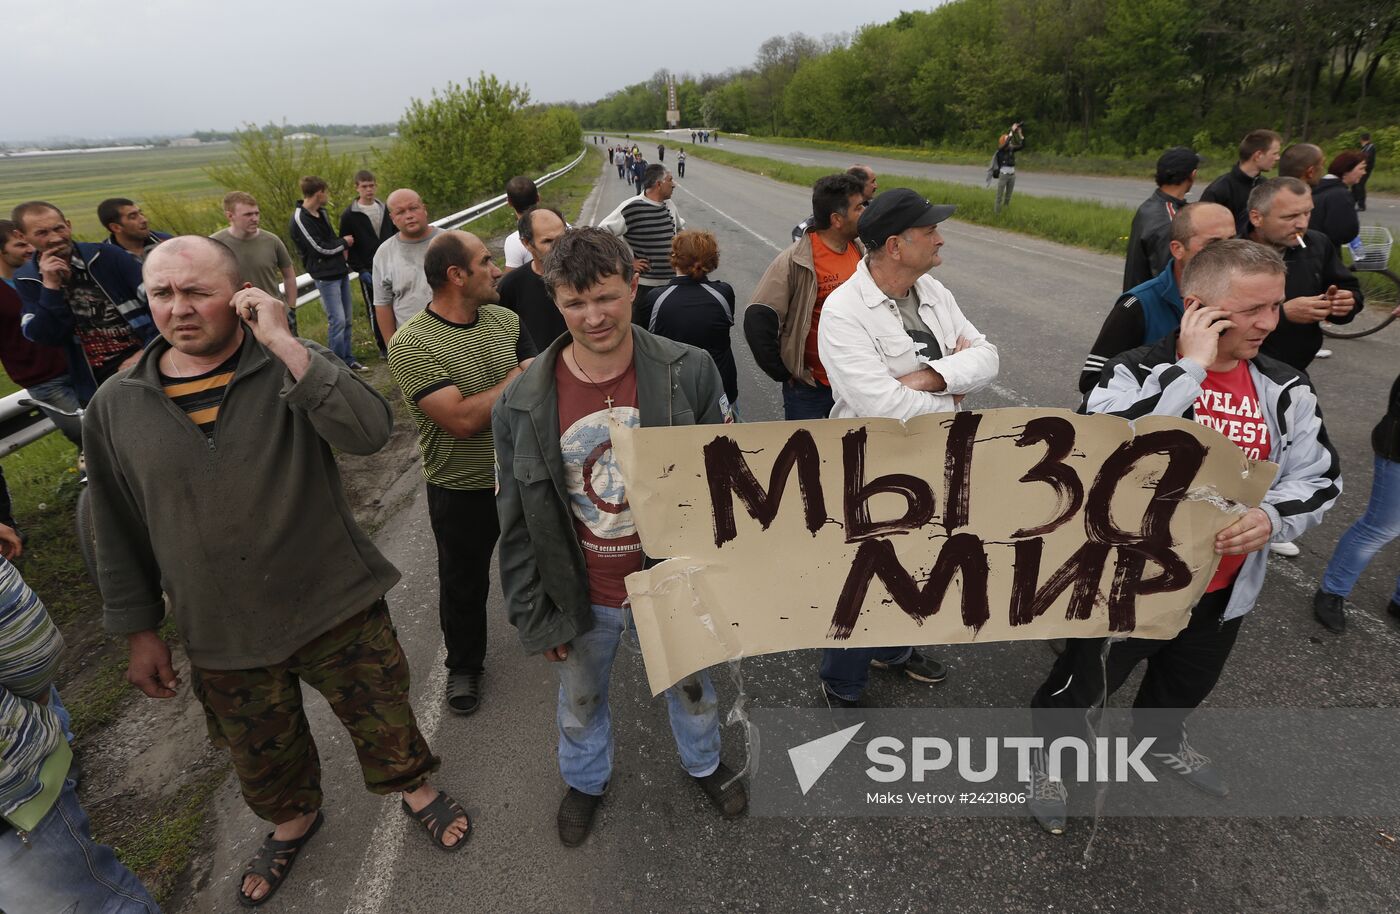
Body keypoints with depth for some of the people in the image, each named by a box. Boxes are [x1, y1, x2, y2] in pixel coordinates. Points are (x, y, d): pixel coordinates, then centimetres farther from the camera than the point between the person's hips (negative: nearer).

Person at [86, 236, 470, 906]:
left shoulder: (293, 366, -11)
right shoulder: (116, 407, -3)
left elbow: (369, 432, -30)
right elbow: (120, 532, 6)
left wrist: (283, 343, -31)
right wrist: (139, 631, 10)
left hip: (338, 607, -2)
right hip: (222, 637, 3)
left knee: (382, 718, 17)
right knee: (262, 754, 25)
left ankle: (415, 787, 48)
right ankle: (293, 819, 56)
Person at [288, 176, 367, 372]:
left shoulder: (322, 213, 11)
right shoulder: (299, 220, -16)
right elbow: (320, 248, -17)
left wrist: (342, 248, 1)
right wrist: (344, 243, -3)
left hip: (341, 271, 9)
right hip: (326, 276, -9)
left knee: (347, 319, 12)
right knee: (337, 320, -9)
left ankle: (348, 359, 22)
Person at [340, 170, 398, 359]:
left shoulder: (385, 209, 8)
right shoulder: (349, 216, -4)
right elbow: (347, 246, -5)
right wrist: (360, 270, -12)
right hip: (368, 270, -3)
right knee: (374, 310, 2)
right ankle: (383, 347, 13)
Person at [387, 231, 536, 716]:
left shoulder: (506, 320, -2)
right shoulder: (411, 344, -21)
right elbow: (462, 419, -28)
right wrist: (516, 378, -18)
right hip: (462, 491, -4)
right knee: (464, 586, 17)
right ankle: (464, 666, 42)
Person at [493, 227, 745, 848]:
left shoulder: (689, 372, -16)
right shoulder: (524, 402, -14)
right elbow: (517, 524, -5)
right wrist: (534, 616, -2)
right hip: (582, 597, 1)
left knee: (691, 684, 26)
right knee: (581, 701, 25)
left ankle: (703, 762, 58)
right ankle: (586, 780, 58)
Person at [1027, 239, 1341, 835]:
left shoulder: (1286, 389, -5)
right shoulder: (1137, 372, -21)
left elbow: (1320, 477, 0)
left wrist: (1272, 516, -22)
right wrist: (1190, 365, -34)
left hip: (1222, 590, 6)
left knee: (1188, 685, 31)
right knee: (1082, 685, 14)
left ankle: (1161, 742, 63)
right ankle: (1044, 756, 43)